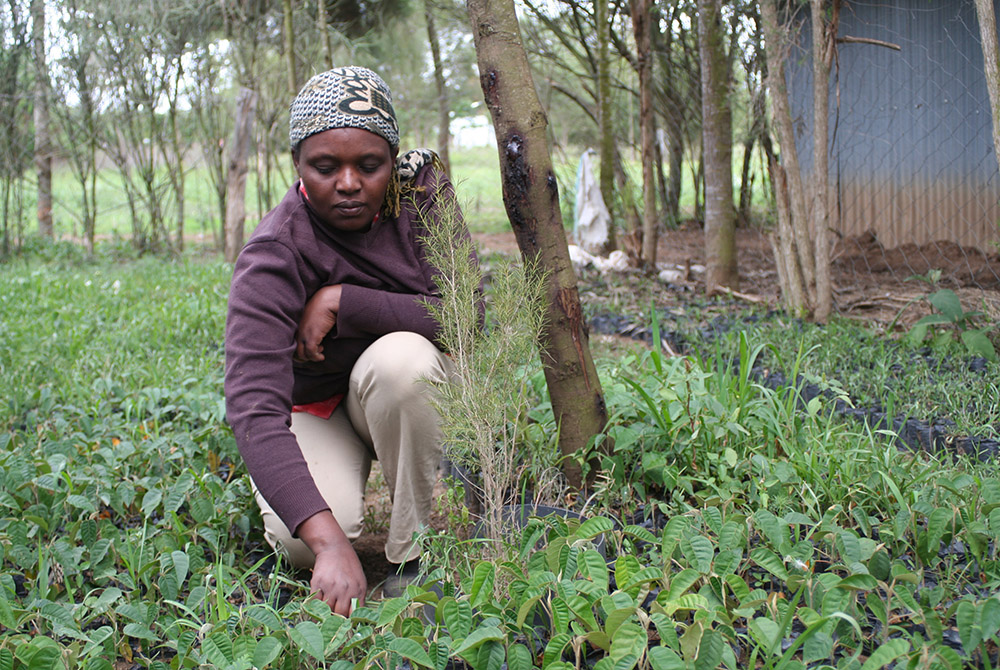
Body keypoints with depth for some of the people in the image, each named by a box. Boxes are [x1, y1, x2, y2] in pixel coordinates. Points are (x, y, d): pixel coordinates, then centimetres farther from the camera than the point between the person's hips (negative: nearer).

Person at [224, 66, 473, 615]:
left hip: (403, 390, 2)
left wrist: (341, 301, -30)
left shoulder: (421, 186, -16)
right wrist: (329, 540, -51)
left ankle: (416, 554, -18)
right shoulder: (273, 257, -27)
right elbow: (253, 407, -39)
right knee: (302, 544, -28)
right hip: (315, 405, -1)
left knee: (402, 356, -34)